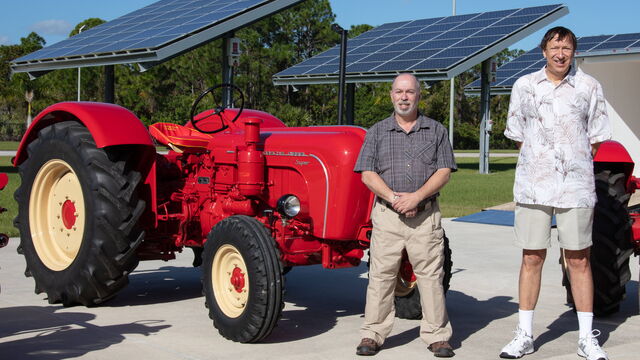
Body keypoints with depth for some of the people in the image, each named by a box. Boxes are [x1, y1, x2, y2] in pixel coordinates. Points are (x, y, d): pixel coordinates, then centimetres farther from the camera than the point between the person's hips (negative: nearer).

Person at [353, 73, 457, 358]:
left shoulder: (436, 131, 9)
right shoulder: (377, 132, 10)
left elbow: (443, 172, 1)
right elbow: (367, 174, 2)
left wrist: (416, 196, -13)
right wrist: (394, 198, -12)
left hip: (426, 214, 0)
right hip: (387, 215, 0)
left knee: (431, 275, 1)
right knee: (381, 274, 1)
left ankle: (437, 335, 9)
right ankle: (372, 334, 9)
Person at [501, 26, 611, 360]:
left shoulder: (589, 87, 3)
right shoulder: (524, 86, 6)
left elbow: (595, 137, 10)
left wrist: (578, 167, 5)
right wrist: (536, 166, 6)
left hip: (576, 187, -1)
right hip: (533, 186, 1)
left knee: (579, 260, 4)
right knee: (531, 258, 5)